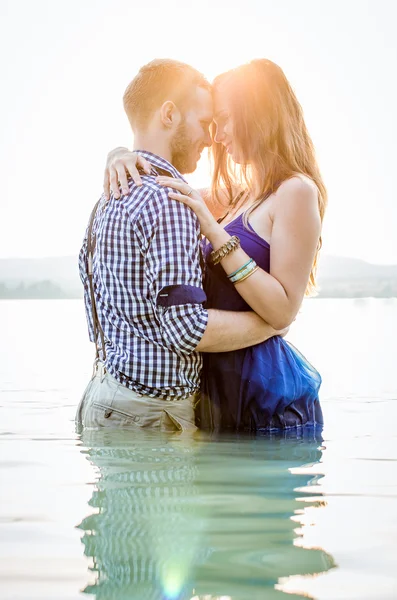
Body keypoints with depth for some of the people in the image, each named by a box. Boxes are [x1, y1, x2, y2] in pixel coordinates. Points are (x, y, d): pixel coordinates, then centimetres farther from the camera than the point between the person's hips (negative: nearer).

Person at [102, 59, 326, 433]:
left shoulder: (296, 191, -12)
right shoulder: (239, 195, 14)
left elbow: (283, 311, -19)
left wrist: (215, 233, -22)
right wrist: (122, 158, -2)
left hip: (269, 393, -8)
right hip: (222, 386, 8)